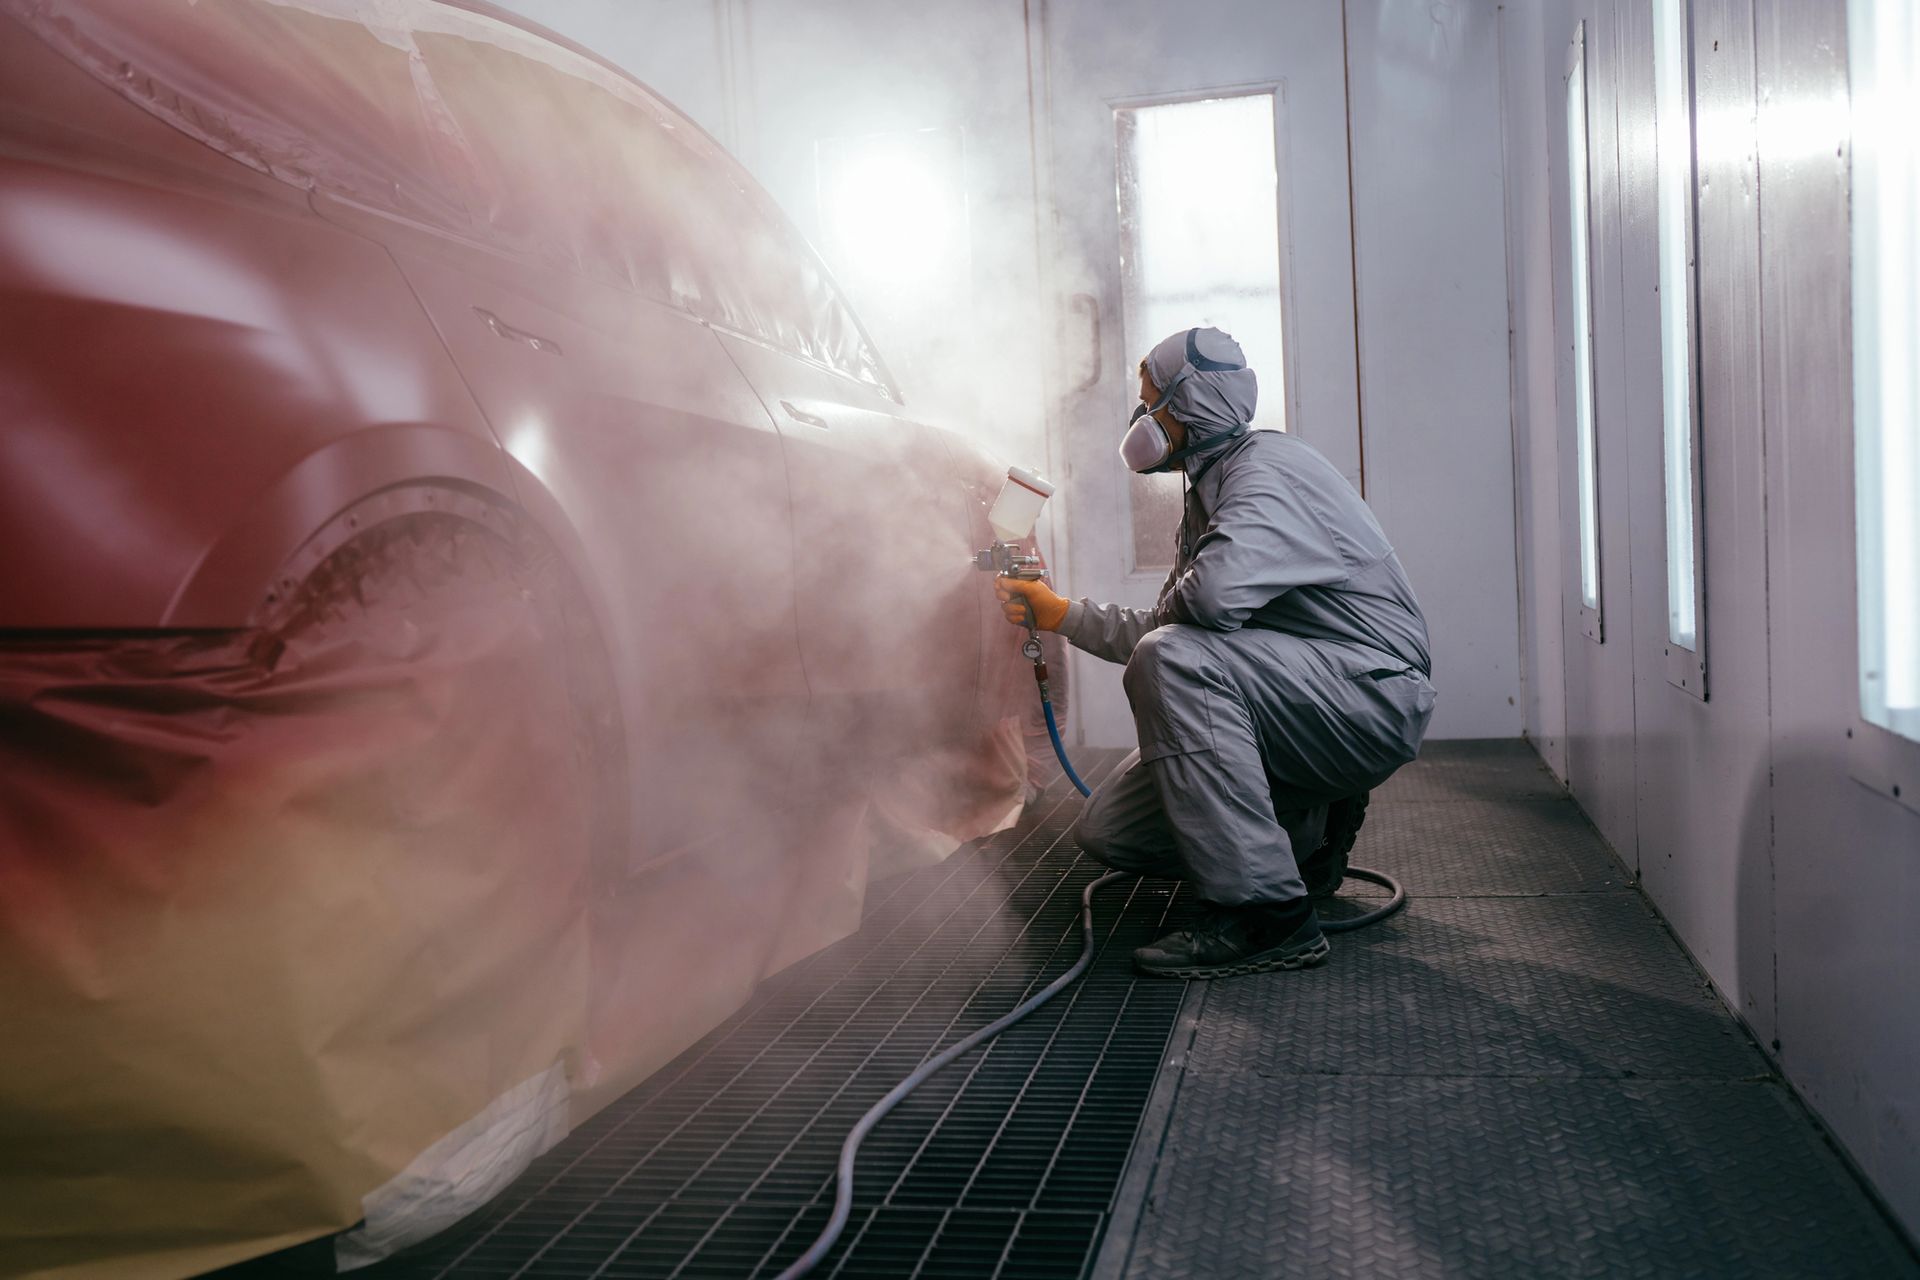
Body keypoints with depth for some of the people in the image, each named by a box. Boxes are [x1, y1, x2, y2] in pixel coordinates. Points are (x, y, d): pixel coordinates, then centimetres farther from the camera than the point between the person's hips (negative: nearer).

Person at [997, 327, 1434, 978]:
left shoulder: (1270, 467, -15)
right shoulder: (1207, 495, 16)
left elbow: (1215, 594, -34)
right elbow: (1164, 626, 21)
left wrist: (1161, 621, -11)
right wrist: (1057, 611, 18)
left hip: (1375, 691, -9)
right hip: (1298, 702, 9)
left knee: (1174, 659, -32)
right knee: (1107, 829, -1)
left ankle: (1265, 915, -26)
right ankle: (1306, 830, 17)